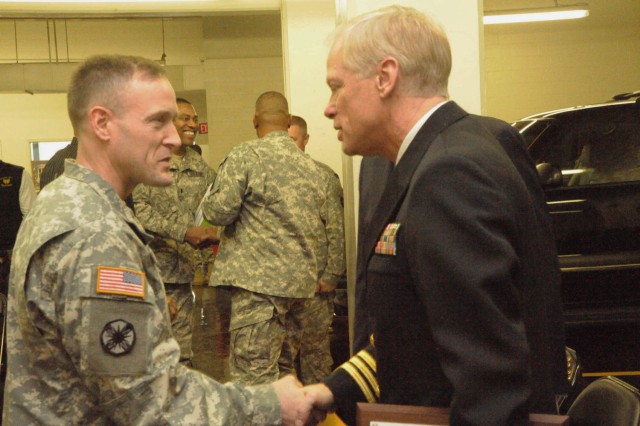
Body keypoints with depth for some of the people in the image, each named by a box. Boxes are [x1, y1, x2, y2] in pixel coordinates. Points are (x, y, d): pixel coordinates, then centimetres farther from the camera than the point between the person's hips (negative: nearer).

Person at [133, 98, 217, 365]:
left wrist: (211, 234, -7)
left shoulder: (201, 168, 15)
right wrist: (184, 232, -20)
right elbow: (138, 209, -15)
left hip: (182, 273, 6)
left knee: (181, 356, 9)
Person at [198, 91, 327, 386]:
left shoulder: (246, 155, -8)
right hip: (301, 277, 8)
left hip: (260, 278, -8)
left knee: (252, 373, -7)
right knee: (282, 368, 15)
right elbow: (320, 222, 19)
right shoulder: (309, 164, 14)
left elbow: (220, 211, -13)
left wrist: (207, 203, 8)